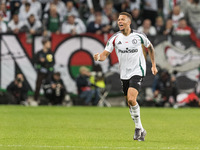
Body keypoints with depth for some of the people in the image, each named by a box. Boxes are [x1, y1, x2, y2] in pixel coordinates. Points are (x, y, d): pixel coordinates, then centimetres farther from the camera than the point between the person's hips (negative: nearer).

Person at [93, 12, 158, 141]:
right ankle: (141, 131, 22)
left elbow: (150, 47, 12)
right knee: (130, 102, 7)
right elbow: (105, 54, -6)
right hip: (124, 74, 4)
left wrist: (154, 65, 11)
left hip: (137, 72, -4)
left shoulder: (139, 36, -6)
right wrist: (99, 57, -29)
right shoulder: (115, 38, -2)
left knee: (131, 99, -23)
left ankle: (138, 127, -7)